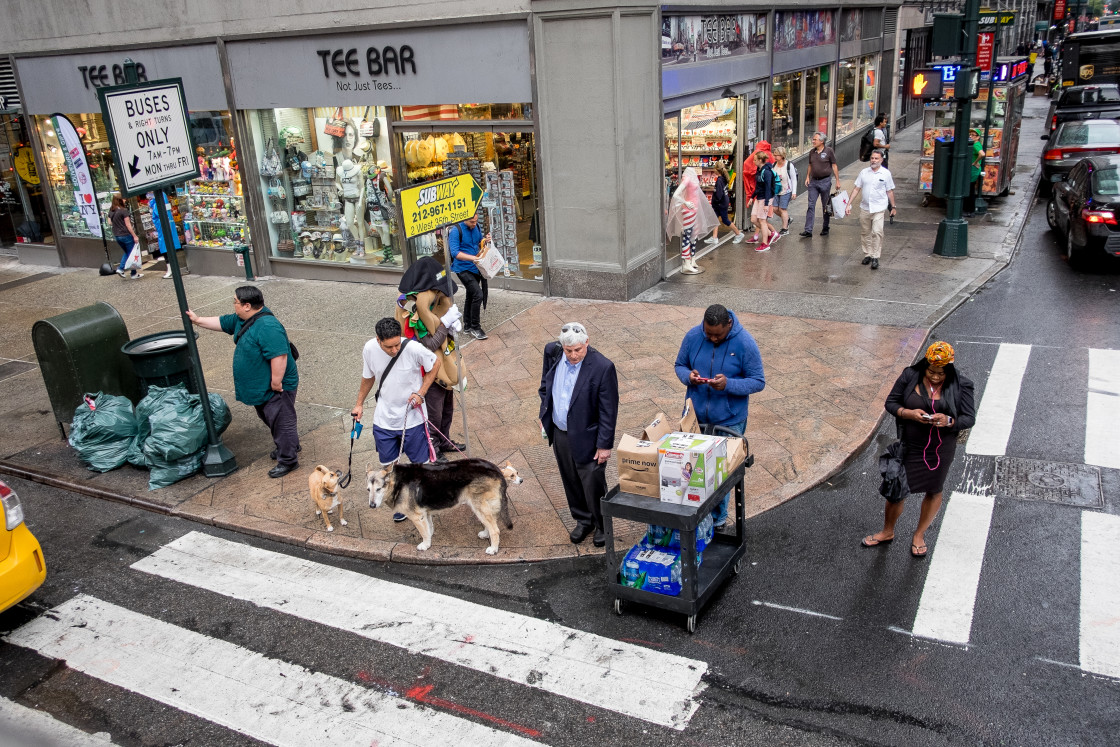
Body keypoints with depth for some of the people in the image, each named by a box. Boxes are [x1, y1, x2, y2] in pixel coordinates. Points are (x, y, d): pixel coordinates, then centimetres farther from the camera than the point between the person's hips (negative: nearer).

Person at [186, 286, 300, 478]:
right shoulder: (242, 320, 4)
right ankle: (288, 446, 44)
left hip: (276, 388, -11)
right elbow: (222, 323, 21)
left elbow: (279, 357, -34)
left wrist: (276, 383, -28)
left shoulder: (268, 327, -31)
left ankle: (288, 460, 14)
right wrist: (198, 320, 18)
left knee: (281, 422, 2)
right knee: (269, 419, 25)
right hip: (262, 388, 11)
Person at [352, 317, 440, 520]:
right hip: (383, 418, 3)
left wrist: (420, 393, -15)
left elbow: (433, 367, -5)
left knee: (420, 461, 9)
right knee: (389, 464, 13)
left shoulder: (414, 349, -24)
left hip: (412, 417, -3)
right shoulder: (370, 349, -14)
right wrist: (359, 404, 15)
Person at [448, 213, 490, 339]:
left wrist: (485, 241, -4)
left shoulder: (476, 227, 5)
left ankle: (467, 325, 34)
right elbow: (455, 253, -23)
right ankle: (475, 328, -7)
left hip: (475, 267, 8)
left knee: (471, 296, 19)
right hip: (463, 269, -8)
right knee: (478, 295, -18)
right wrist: (472, 257, -33)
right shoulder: (456, 230, -17)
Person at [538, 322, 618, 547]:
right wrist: (544, 415, 12)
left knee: (593, 485, 7)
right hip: (559, 433, 5)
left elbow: (609, 411, -18)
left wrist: (605, 445, -15)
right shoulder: (552, 352, -9)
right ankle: (583, 521, 42)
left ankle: (603, 526, 32)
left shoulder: (602, 368, -24)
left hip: (586, 437, -5)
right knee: (571, 482, 20)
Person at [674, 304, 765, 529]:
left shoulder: (745, 343, -17)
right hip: (695, 417, 3)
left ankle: (718, 516, 31)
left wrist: (728, 384, -29)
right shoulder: (693, 336, -8)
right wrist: (688, 376, -19)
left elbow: (758, 382, -12)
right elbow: (679, 365, 6)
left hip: (729, 420, -3)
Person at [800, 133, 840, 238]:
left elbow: (834, 166, -3)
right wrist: (807, 177, 8)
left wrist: (837, 181, -4)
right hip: (813, 182, 4)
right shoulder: (812, 152, 7)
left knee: (826, 206, 8)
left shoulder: (828, 151, -6)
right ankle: (808, 230, -5)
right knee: (811, 205, -3)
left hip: (825, 181, -4)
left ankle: (825, 228, 20)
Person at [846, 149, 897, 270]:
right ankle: (867, 254, 23)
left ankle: (875, 258, -11)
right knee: (865, 233, 9)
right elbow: (856, 189, 9)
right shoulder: (864, 172, 7)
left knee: (877, 232, -14)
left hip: (879, 208, -4)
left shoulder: (886, 174, 0)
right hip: (864, 208, 4)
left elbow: (890, 191, 6)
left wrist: (893, 207, 10)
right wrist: (849, 204, 4)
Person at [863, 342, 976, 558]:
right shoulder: (910, 377, -9)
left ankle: (919, 534, 38)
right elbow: (890, 403, -3)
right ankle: (888, 532, 32)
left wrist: (948, 421, -27)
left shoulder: (959, 386, -9)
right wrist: (909, 413, -23)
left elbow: (969, 417, -6)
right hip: (910, 446, 0)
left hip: (941, 449, 0)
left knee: (934, 491, 15)